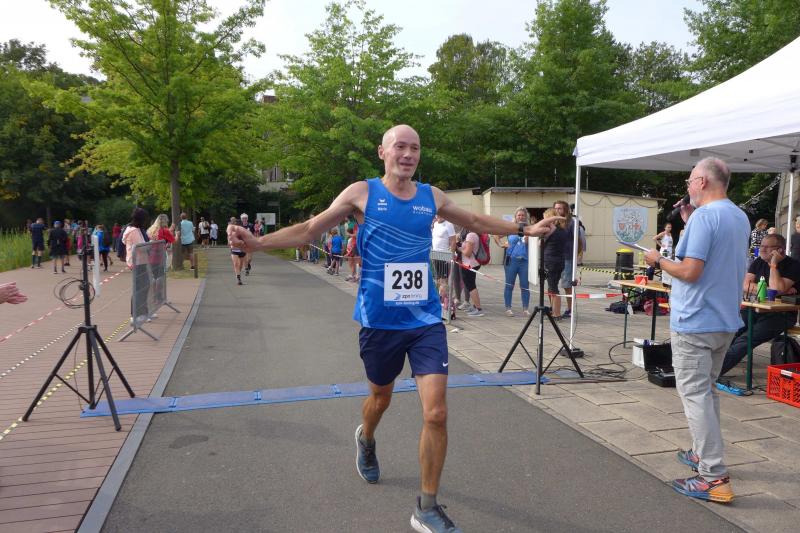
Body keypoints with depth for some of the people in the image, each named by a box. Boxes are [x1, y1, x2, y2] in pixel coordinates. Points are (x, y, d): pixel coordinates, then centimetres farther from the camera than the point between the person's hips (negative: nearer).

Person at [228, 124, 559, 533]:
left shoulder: (431, 196, 6)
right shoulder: (362, 193, -3)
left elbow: (477, 222, 22)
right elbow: (310, 229, -3)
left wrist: (524, 229, 24)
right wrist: (258, 242, -14)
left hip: (426, 319, 2)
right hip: (379, 320, -1)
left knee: (436, 413, -8)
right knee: (381, 396, 20)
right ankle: (366, 440, 57)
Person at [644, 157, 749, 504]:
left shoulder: (703, 216, -17)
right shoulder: (741, 218, 12)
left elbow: (690, 271, -23)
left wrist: (659, 261, -6)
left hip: (695, 321, -9)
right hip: (726, 320, 9)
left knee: (695, 394, -4)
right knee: (707, 389, 21)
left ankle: (714, 478, -2)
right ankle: (704, 453, 32)